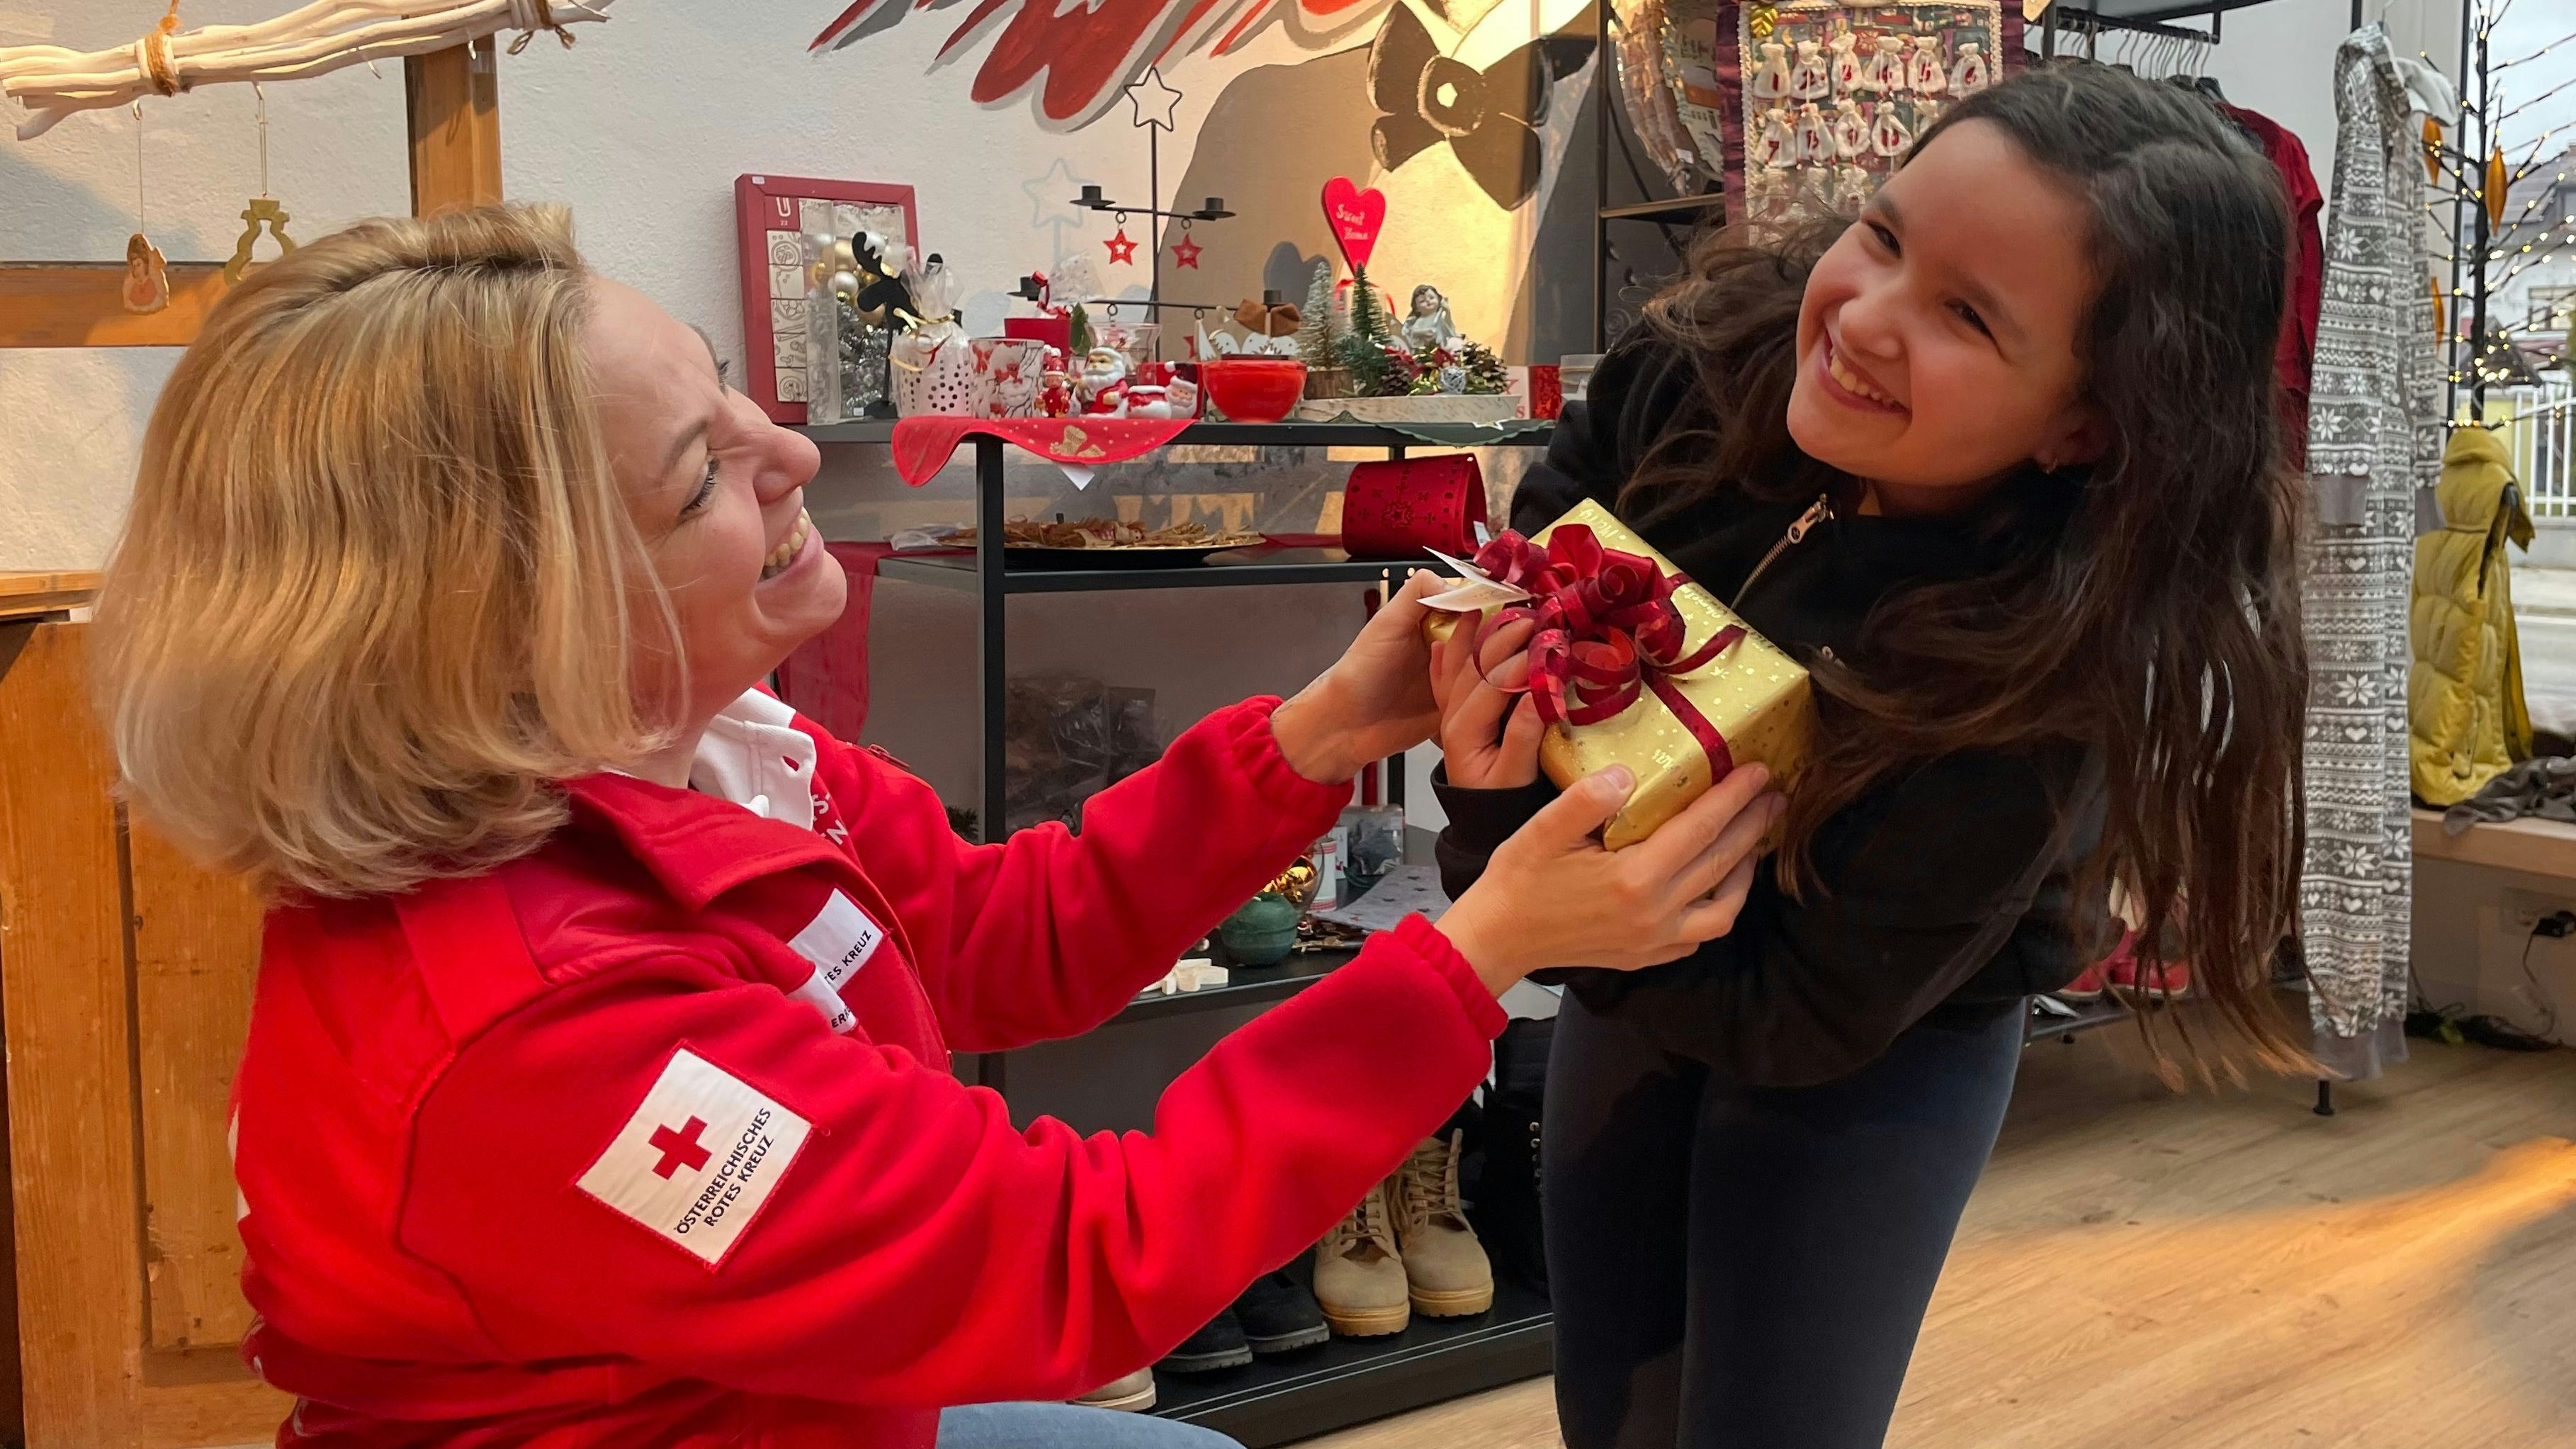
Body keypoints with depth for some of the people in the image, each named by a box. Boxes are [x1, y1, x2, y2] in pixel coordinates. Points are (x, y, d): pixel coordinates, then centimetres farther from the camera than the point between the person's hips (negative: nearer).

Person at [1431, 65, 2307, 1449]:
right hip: (1636, 968, 5)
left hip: (1873, 1053, -5)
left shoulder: (2031, 689, -36)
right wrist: (1513, 617, -23)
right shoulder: (1715, 345, -23)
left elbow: (1798, 1018, -29)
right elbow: (1556, 510, -1)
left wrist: (1509, 829, -37)